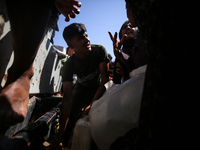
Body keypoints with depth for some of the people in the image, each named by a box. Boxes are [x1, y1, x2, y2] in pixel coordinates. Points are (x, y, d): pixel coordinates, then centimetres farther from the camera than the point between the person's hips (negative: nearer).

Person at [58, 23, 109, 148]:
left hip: (98, 87, 0)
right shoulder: (68, 65, -26)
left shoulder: (99, 50, -28)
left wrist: (92, 104, -31)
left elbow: (105, 79, -24)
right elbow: (68, 98, -31)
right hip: (81, 87, 1)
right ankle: (64, 143, 14)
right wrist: (60, 134, -34)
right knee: (71, 116, -12)